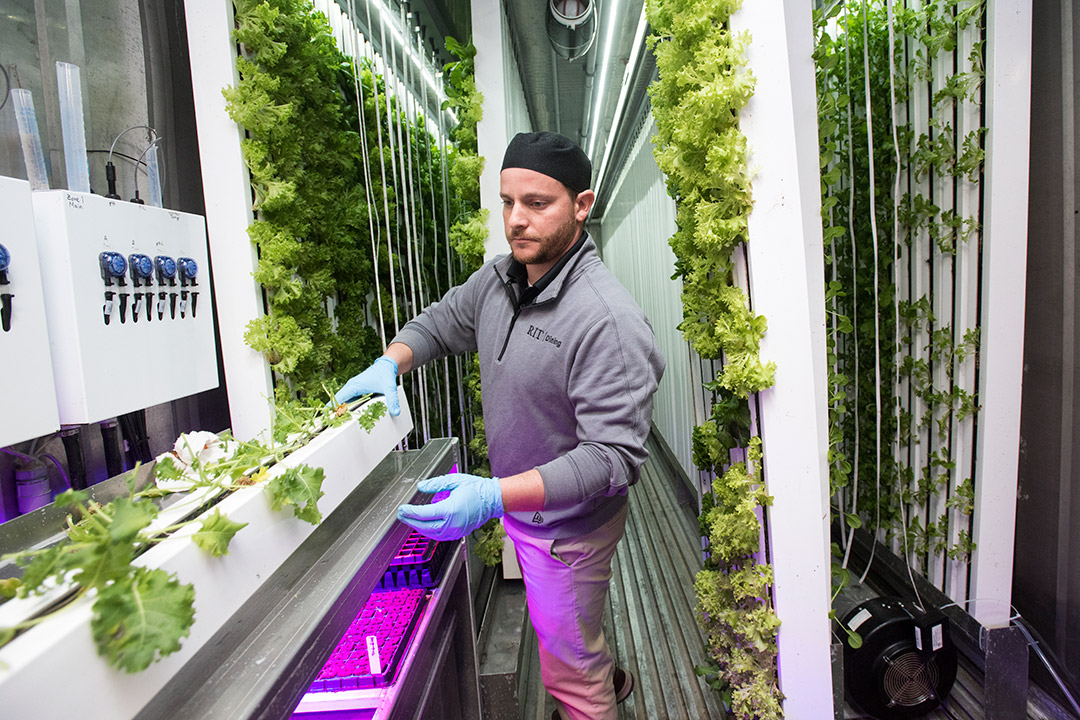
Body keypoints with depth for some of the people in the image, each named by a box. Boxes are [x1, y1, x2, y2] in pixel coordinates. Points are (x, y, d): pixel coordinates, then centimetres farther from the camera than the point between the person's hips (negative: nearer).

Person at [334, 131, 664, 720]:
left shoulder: (608, 319, -31)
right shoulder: (497, 278, -5)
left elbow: (614, 457, -33)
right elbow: (442, 320, 12)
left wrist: (494, 497, -42)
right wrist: (390, 364, -8)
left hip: (567, 523, -8)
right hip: (515, 501, 8)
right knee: (561, 635, 33)